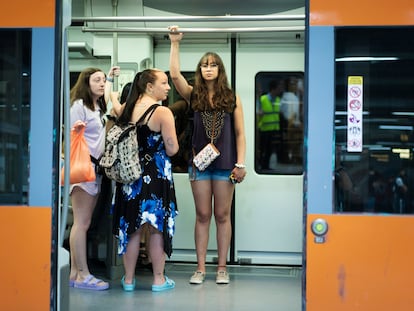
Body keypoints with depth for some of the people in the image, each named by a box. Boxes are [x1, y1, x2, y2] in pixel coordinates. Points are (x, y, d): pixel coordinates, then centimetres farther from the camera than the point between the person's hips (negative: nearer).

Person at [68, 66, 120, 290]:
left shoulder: (99, 107, 16)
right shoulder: (79, 105, -6)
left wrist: (110, 77, 36)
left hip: (96, 169, 9)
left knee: (83, 223, 6)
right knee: (81, 223, -9)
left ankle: (75, 273, 9)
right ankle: (83, 276, -8)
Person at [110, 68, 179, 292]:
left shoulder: (127, 108, 4)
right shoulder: (162, 112, -14)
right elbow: (172, 149, -15)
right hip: (156, 175, -5)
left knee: (132, 227, 11)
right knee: (157, 227, 6)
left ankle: (128, 279, 19)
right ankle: (159, 279, 15)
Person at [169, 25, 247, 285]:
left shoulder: (232, 98, 4)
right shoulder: (194, 95, 6)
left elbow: (240, 133, 2)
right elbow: (174, 74, -10)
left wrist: (241, 163, -5)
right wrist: (175, 44, -9)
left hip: (225, 163, -1)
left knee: (222, 216, 6)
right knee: (202, 216, 6)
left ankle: (222, 267, 13)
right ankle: (201, 268, 11)